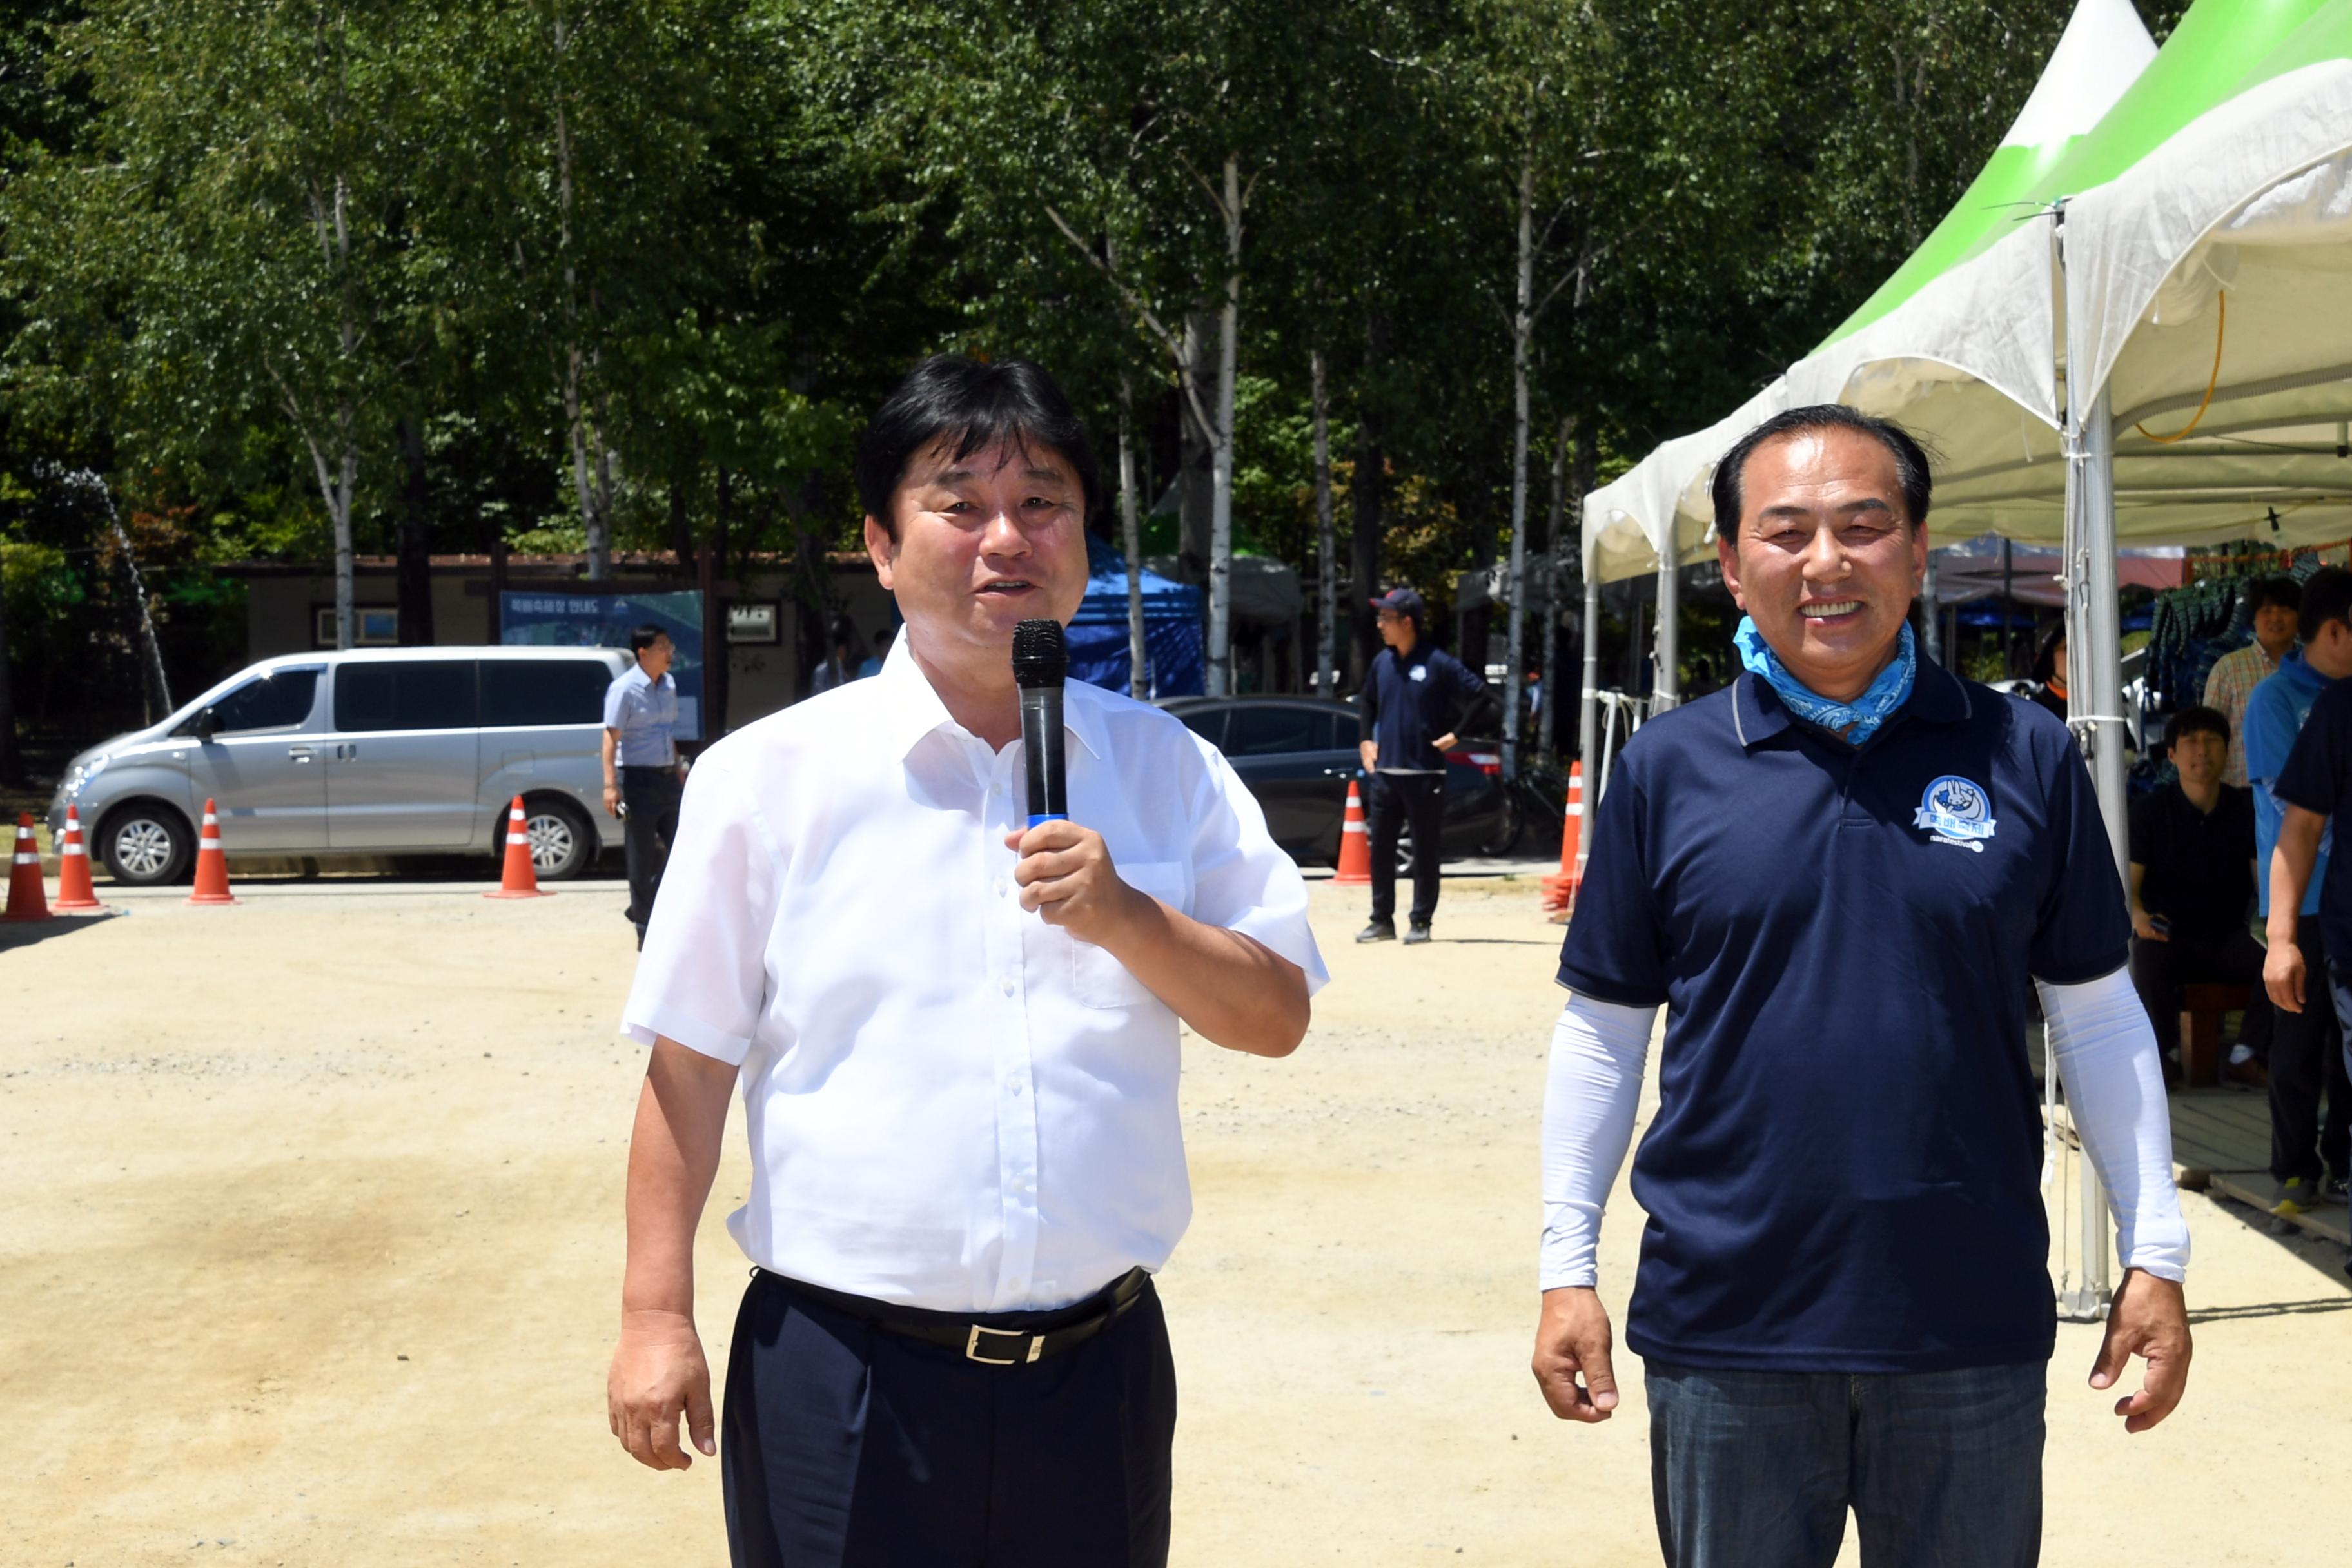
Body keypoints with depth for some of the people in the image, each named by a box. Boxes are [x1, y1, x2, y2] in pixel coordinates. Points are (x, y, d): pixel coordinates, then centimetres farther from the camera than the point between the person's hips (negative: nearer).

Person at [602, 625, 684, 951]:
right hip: (638, 779, -7)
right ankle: (645, 929, 7)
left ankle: (644, 909, 22)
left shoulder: (669, 684, 10)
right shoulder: (624, 689, -13)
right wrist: (610, 785, -25)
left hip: (666, 777, 7)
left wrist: (677, 767, 21)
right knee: (642, 858, 0)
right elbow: (611, 737, -17)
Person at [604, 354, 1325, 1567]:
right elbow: (689, 1066, 0)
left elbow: (1276, 1018, 3)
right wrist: (655, 1318, -3)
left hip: (1097, 1368, 2)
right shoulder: (769, 775, -1)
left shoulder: (1168, 771, 5)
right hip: (843, 1376, -2)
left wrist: (1124, 917, -13)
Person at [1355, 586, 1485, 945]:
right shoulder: (1381, 663, 8)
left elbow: (1480, 694, -10)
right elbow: (1369, 703, 26)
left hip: (1424, 773, -5)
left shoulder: (1438, 663, -10)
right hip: (1384, 771, 6)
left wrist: (1456, 734, -11)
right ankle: (1382, 920, 15)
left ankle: (1421, 922, 9)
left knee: (1426, 850, 2)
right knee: (1381, 848, 7)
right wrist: (1366, 739, 15)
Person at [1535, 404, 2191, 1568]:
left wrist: (2155, 1257, 4)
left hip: (1975, 1328, 0)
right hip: (1725, 1331, 0)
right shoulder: (1667, 767, 0)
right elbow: (1602, 1030, 4)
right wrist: (1567, 1269, 1)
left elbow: (2098, 1018, 6)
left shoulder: (2023, 755, 1)